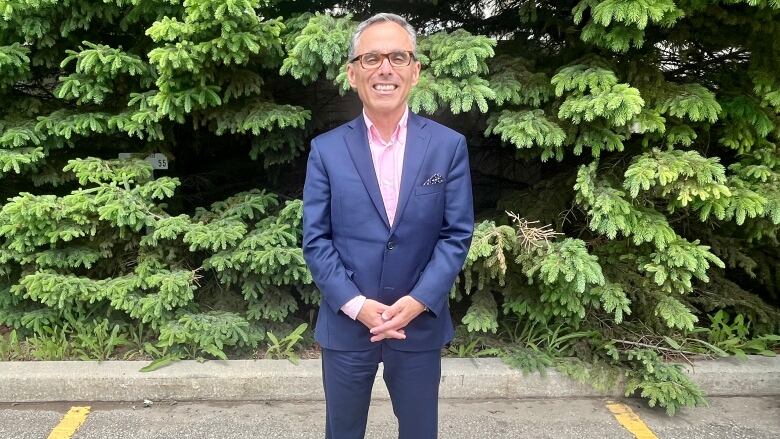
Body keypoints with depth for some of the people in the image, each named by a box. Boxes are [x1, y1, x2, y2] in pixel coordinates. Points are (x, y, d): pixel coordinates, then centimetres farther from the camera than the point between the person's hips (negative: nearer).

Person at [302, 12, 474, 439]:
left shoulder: (449, 146, -2)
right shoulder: (326, 150, -2)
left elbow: (457, 234, -4)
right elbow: (315, 239, -3)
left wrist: (417, 302, -14)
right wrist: (356, 305, -14)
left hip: (421, 324, 0)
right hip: (345, 325, 1)